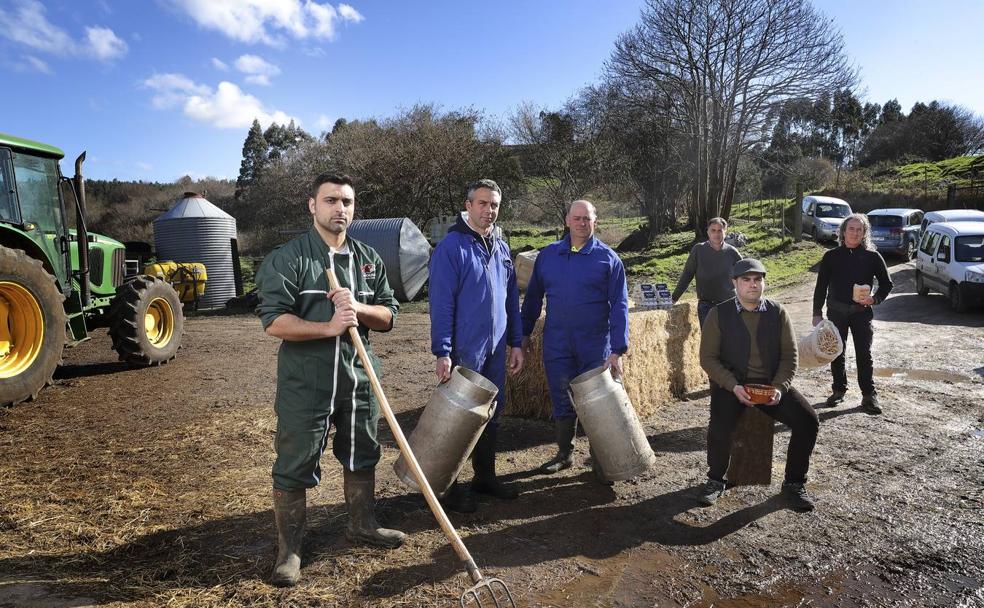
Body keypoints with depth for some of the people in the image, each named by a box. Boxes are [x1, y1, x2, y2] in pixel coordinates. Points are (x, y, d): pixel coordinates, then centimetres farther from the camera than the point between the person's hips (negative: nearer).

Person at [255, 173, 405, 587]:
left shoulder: (369, 260, 9)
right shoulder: (287, 258, -7)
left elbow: (388, 316, 7)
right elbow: (273, 320, -15)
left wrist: (359, 309, -14)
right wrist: (328, 328, -26)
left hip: (358, 379, 5)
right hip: (305, 385, -5)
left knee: (362, 457, 19)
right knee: (294, 467, 4)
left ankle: (362, 525, 40)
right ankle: (288, 549, 22)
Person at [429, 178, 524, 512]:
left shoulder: (501, 248, 11)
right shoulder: (450, 246, -11)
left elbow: (512, 299, 16)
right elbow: (441, 303, -15)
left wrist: (516, 342, 13)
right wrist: (442, 352, -19)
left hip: (496, 350, 7)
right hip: (464, 350, -7)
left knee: (492, 412, 15)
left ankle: (485, 476, 31)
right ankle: (449, 487, 18)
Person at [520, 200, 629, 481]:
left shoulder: (608, 258, -2)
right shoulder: (548, 255, 5)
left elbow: (619, 306, -6)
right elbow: (533, 296, 12)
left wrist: (617, 350, -13)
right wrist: (524, 333, 11)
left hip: (595, 346, -2)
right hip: (556, 344, 2)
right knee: (561, 402, 11)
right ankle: (564, 453, 30)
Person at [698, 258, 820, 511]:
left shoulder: (778, 313, 4)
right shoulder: (719, 314, -3)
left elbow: (789, 355, 3)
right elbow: (708, 358, -5)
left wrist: (780, 387, -14)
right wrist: (733, 387, -19)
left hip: (771, 384, 3)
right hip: (731, 384, -3)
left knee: (808, 421, -17)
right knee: (720, 426, -30)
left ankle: (794, 484, 6)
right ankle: (715, 480, -1)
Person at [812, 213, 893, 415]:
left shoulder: (872, 256, 1)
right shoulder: (831, 256, 3)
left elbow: (887, 283, 8)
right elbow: (821, 287, 5)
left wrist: (875, 299, -12)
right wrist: (817, 313, 2)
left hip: (862, 312, -1)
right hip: (836, 312, 1)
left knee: (864, 354, -1)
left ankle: (869, 395, 7)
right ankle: (839, 390, 21)